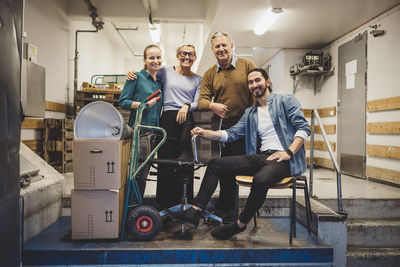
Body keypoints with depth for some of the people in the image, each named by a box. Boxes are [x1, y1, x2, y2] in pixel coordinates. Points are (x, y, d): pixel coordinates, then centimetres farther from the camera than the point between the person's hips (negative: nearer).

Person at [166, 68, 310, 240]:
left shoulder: (286, 100, 7)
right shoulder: (250, 112, 24)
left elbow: (303, 128, -2)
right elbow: (231, 134, 18)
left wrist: (289, 152, -16)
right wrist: (204, 133, 5)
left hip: (282, 159, -6)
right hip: (259, 157, 6)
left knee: (260, 179, -38)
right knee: (215, 165, -5)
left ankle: (240, 224, -14)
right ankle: (194, 213, -7)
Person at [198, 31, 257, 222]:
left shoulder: (247, 65, 3)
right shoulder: (209, 74, 11)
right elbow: (202, 99, 5)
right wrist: (212, 105, -19)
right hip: (222, 127, 3)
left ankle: (225, 209, 15)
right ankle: (224, 208, 25)